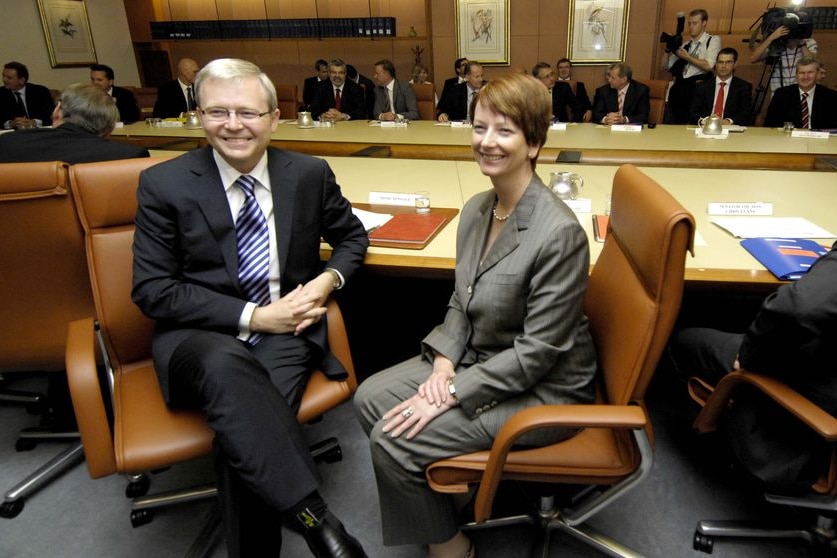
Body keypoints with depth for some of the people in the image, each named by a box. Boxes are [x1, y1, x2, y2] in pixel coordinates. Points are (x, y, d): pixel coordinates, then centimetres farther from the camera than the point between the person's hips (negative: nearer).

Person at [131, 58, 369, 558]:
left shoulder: (310, 173, 2)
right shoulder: (164, 184, -3)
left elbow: (352, 236, 17)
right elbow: (153, 291, -6)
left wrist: (328, 281, -6)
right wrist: (252, 316, -15)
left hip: (287, 331, 1)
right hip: (200, 336, -1)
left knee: (246, 423, -29)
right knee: (227, 364, -37)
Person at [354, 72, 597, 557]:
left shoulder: (559, 232, -26)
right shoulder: (476, 209, 0)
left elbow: (538, 351, -23)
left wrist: (451, 395, -21)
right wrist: (443, 362, -8)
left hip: (542, 388, -8)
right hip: (477, 357, 8)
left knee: (394, 438, -14)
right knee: (370, 399, 0)